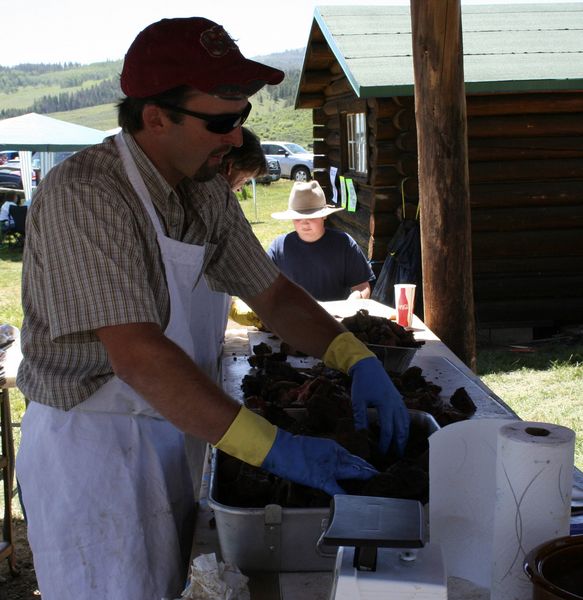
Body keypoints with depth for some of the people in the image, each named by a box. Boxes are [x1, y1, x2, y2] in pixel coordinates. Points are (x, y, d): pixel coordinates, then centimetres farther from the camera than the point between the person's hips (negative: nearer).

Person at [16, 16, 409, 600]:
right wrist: (271, 447, -33)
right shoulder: (82, 195, -24)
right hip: (88, 443, -8)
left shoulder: (208, 192, 2)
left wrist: (359, 359, -7)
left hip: (170, 434, 8)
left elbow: (274, 294, 9)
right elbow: (138, 356, -32)